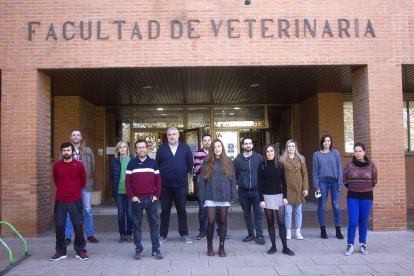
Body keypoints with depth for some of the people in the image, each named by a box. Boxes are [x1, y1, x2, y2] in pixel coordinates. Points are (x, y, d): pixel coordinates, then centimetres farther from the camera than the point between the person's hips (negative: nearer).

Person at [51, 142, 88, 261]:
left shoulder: (79, 165, -3)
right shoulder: (57, 165, 3)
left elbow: (83, 180, 9)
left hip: (75, 200, -2)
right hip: (60, 200, 2)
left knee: (78, 226, 1)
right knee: (59, 226, 5)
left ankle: (80, 250, 13)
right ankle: (60, 251, 18)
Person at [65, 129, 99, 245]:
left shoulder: (88, 151, 6)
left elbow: (93, 166, 10)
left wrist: (88, 178, 8)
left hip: (85, 184, 1)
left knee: (88, 210, 5)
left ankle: (90, 235, 16)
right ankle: (68, 237, 13)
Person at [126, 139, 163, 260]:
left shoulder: (153, 163, 6)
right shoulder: (132, 163, 3)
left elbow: (158, 180, 6)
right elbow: (127, 181, 1)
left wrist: (157, 195, -3)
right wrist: (131, 196, -7)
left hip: (151, 199, 1)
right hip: (137, 199, -1)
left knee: (154, 224, 4)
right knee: (137, 225, 5)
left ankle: (156, 249, 11)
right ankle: (138, 250, 15)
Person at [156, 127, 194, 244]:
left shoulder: (185, 148, 2)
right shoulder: (162, 148, 3)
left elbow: (190, 164, 6)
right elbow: (157, 164, 5)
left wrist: (184, 174, 6)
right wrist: (162, 177, 3)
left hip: (180, 185, 0)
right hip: (165, 185, 0)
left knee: (182, 210, 8)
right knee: (165, 210, 8)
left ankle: (184, 234, 19)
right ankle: (163, 235, 17)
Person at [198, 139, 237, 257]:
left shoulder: (228, 161, 5)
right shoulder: (207, 162, 2)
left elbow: (232, 179, 5)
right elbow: (202, 180, 0)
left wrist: (233, 195, -1)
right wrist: (202, 196, -6)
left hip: (224, 196, 1)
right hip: (211, 196, -1)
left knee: (223, 221, 8)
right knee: (211, 221, -2)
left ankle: (221, 247, 20)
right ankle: (209, 246, 17)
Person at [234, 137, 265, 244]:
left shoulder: (258, 157, 1)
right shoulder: (238, 159, 2)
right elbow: (234, 174, 5)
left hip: (256, 190, -1)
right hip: (243, 191, 1)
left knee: (258, 213, -5)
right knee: (247, 214, 11)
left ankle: (259, 235, 1)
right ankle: (251, 234, 22)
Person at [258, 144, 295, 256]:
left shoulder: (280, 165, 4)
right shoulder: (262, 166, -1)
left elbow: (283, 182, 6)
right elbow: (259, 184, -2)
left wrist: (285, 196, -2)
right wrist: (261, 199, -8)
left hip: (279, 196, 1)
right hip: (267, 196, -1)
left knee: (281, 222, -2)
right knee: (270, 223, 5)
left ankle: (285, 247, 3)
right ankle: (273, 246, 12)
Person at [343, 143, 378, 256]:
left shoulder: (371, 165, -1)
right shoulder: (349, 165, -2)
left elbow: (374, 180, 9)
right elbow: (345, 180, 9)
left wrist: (366, 188, 13)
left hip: (367, 196, 1)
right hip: (352, 197, 0)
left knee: (364, 221, 9)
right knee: (353, 221, -5)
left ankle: (363, 244, 21)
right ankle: (350, 245, 5)